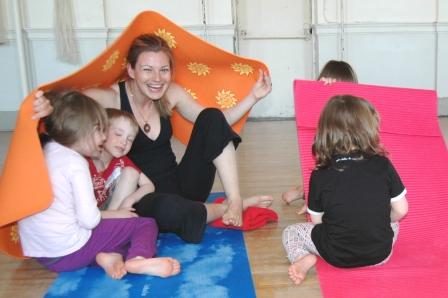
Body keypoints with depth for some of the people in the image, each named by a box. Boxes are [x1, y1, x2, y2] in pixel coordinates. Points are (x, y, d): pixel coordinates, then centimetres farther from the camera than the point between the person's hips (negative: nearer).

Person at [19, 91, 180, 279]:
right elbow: (89, 219, -18)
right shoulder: (75, 162, -13)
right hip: (69, 251, -8)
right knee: (146, 224, 2)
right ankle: (138, 259, -26)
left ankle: (109, 256, -3)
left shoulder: (44, 151, 11)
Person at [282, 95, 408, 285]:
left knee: (290, 233, 16)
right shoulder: (383, 165, -8)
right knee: (393, 224, 34)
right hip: (380, 254, 3)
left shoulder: (320, 176, -10)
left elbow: (317, 221, -4)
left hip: (337, 255, -3)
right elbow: (401, 210, -2)